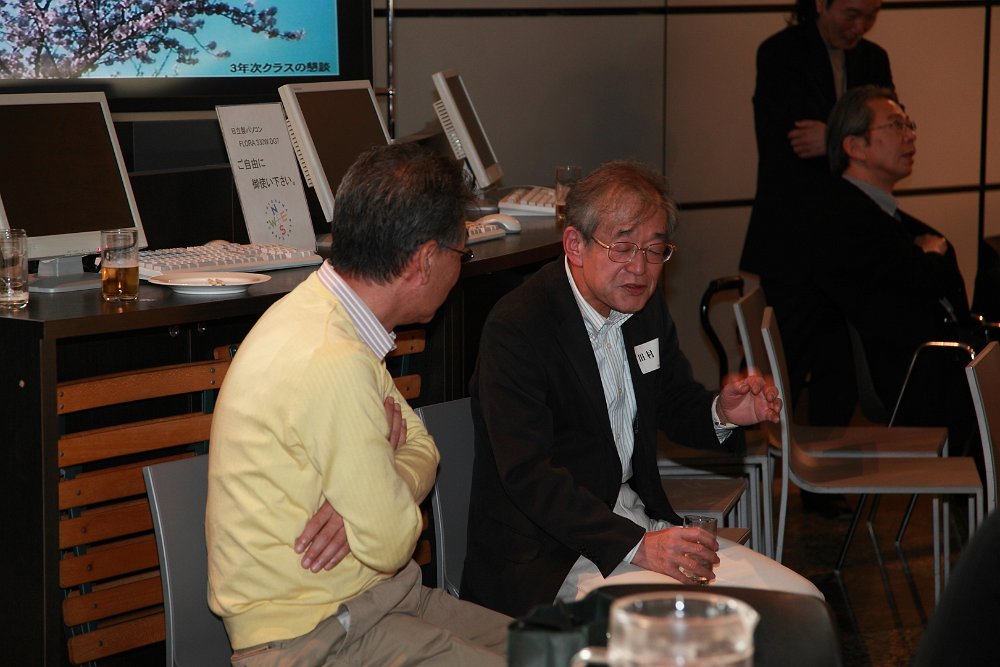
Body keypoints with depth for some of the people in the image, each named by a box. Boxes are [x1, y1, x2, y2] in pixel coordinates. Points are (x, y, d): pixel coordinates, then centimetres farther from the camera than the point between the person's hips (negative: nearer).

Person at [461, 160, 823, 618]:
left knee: (800, 604, -3)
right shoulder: (517, 327, -18)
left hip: (640, 524, 8)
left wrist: (722, 413, -4)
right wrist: (636, 546, -31)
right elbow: (528, 474, -24)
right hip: (549, 552, -8)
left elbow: (676, 405, 21)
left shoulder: (646, 307, 7)